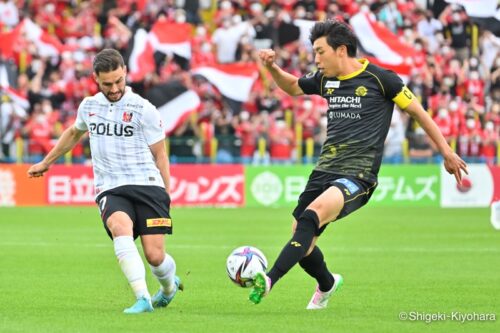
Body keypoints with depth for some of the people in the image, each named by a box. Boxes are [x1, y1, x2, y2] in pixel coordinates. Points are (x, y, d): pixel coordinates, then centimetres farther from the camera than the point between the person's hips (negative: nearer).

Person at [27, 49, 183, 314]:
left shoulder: (143, 109, -1)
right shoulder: (89, 106, 12)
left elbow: (159, 155, 5)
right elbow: (73, 133, 34)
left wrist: (166, 197, 2)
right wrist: (46, 162, 43)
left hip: (146, 185, -2)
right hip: (109, 190, 2)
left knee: (155, 256, -10)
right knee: (120, 227, -33)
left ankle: (169, 287, 29)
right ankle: (143, 299, -39)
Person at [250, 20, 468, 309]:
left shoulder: (379, 78, -3)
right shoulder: (325, 79, 13)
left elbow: (417, 111, 6)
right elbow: (293, 87, 33)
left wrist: (447, 152, 7)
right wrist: (273, 67, 13)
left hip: (358, 175, -7)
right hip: (325, 171, 7)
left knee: (313, 213, -33)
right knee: (301, 244, 5)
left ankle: (270, 280, -42)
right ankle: (327, 284, 37)